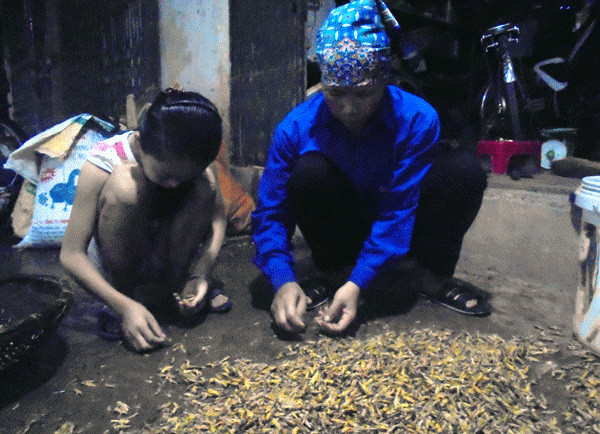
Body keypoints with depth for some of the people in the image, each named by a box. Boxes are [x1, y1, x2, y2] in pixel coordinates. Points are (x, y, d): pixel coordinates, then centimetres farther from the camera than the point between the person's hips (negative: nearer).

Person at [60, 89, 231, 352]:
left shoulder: (197, 162, -18)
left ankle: (175, 284, -10)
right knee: (125, 183, -33)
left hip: (170, 253, 2)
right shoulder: (103, 163, -27)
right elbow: (71, 254, -25)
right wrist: (124, 306, -37)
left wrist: (199, 275, -30)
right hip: (114, 259, -2)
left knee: (204, 184, -24)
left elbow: (217, 220, -13)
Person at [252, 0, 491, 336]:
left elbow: (398, 213, -26)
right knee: (309, 171, -31)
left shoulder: (417, 120, -22)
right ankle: (338, 269, -10)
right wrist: (284, 281, -35)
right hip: (342, 235, 0)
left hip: (396, 236, 1)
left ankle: (433, 273, -4)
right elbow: (271, 213, -19)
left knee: (466, 170, -24)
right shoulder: (296, 128, -20)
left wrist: (358, 284, -35)